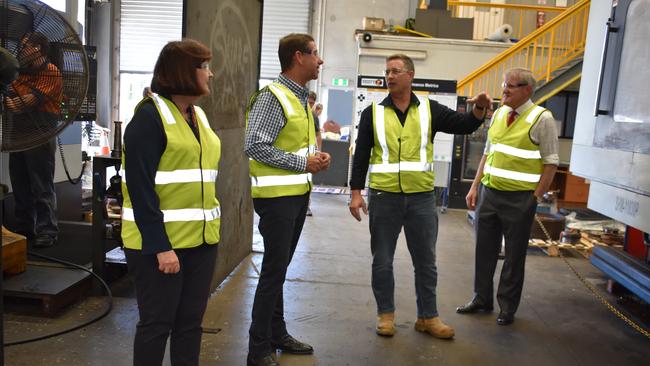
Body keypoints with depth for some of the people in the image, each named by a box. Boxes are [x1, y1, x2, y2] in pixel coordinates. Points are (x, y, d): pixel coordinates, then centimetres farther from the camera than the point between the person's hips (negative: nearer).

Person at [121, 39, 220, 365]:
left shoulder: (198, 115, 13)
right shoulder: (150, 116, -12)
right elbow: (140, 188, -17)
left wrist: (211, 227, 13)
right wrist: (160, 246, -20)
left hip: (201, 238, 7)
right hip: (159, 241, -7)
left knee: (190, 321, 13)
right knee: (157, 323, 5)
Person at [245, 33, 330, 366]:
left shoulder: (301, 98, 15)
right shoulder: (272, 97, -14)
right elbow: (255, 146, -22)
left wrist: (317, 156, 4)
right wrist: (303, 163, -18)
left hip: (298, 194, 9)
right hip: (277, 197, -9)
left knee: (279, 269, 17)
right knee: (274, 271, -3)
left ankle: (277, 334, 30)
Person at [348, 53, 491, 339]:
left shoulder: (429, 109, 4)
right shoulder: (373, 113, 2)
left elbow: (464, 125, 2)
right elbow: (361, 155, 2)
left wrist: (479, 108, -19)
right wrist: (356, 192, -4)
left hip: (421, 198, 1)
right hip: (383, 197, -1)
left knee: (425, 261, 11)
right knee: (382, 261, 8)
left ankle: (428, 317, 25)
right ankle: (386, 314, 25)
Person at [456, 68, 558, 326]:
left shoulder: (542, 118, -8)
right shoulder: (499, 113, 10)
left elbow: (551, 163, -8)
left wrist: (535, 198, -11)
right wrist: (475, 187, 11)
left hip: (519, 198, -5)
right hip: (488, 192, 6)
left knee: (514, 255, 7)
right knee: (484, 249, 12)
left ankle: (507, 306, 22)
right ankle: (481, 298, 28)